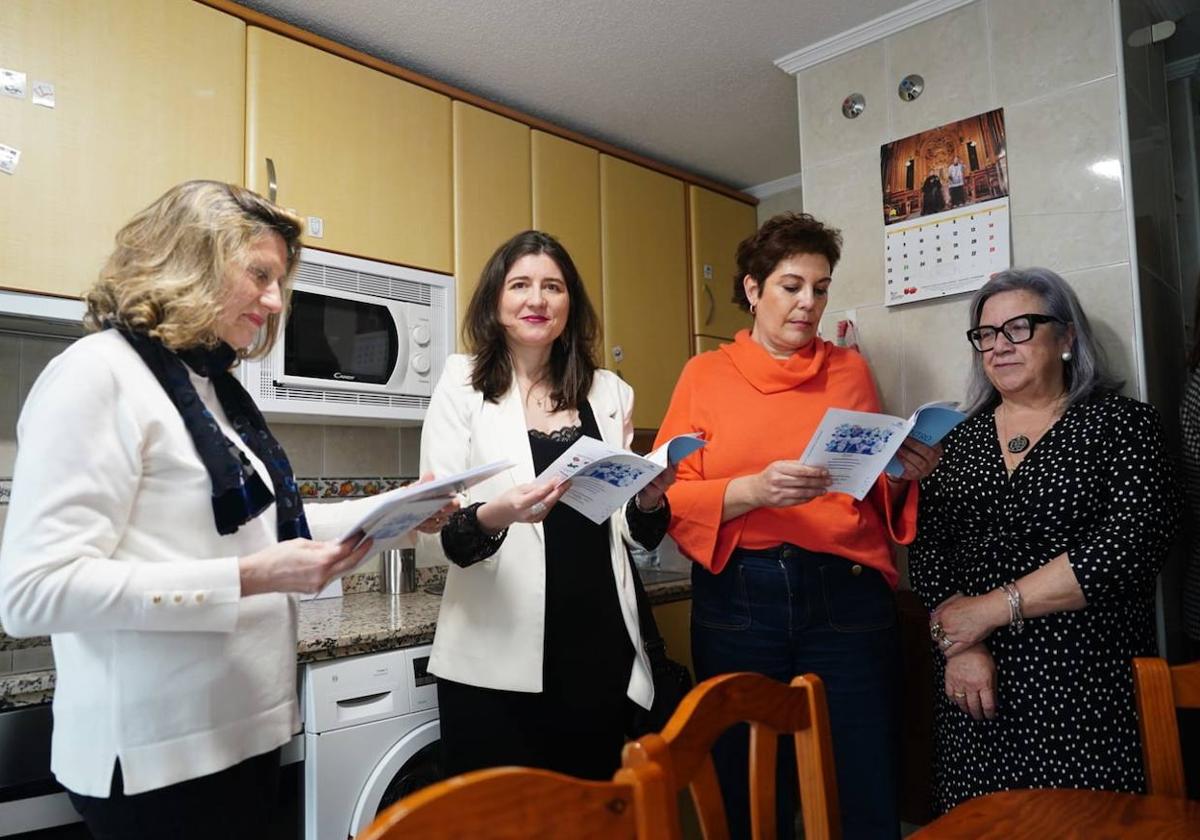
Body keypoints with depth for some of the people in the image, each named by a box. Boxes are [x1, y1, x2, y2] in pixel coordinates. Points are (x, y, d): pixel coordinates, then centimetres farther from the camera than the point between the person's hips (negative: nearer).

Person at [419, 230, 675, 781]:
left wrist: (649, 499, -8)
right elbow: (438, 530, -6)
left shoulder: (609, 392, 9)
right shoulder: (462, 387, -1)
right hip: (497, 657, -3)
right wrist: (493, 517, -26)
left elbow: (631, 532, 13)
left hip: (599, 652, 3)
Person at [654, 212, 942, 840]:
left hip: (846, 598, 1)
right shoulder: (705, 374, 5)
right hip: (737, 600, -1)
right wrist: (753, 490, -19)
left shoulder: (850, 370, 10)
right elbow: (669, 496, -3)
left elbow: (878, 498, 16)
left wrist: (901, 478, -6)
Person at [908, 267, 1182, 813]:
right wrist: (960, 646, -11)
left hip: (1085, 686, -3)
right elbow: (927, 554, 4)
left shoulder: (1121, 424, -1)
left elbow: (1131, 543, -14)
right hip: (976, 687, 3)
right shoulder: (961, 440, 9)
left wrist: (993, 608, -15)